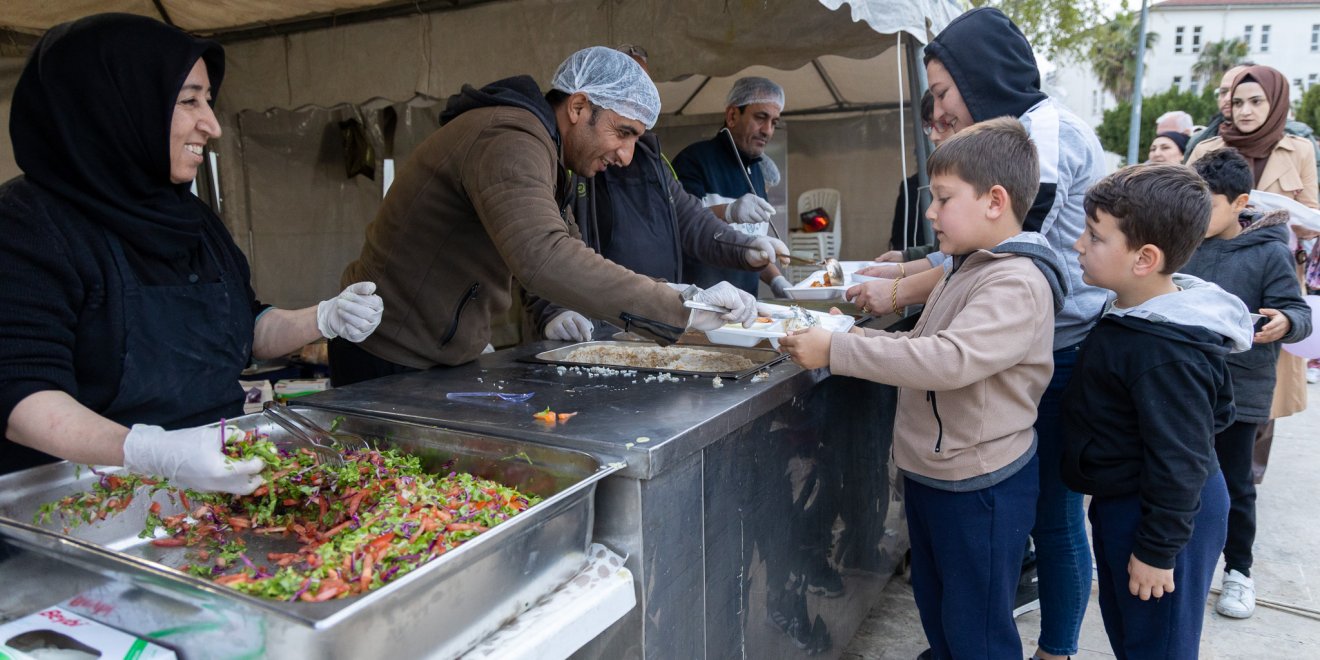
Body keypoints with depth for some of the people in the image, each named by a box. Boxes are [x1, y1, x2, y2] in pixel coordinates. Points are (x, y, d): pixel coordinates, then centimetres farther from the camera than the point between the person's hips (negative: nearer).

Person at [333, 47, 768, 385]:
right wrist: (679, 310, -38)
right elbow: (542, 258, -41)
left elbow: (570, 250, 16)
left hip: (440, 356, 9)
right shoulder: (510, 140, -24)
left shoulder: (537, 149, 10)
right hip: (390, 362, -9)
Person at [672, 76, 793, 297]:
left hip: (745, 299, 6)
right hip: (697, 296, -6)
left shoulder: (757, 171, 18)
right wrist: (728, 212, -32)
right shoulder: (695, 159, -6)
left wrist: (776, 280, 12)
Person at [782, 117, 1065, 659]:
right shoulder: (971, 268, 10)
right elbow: (922, 346, 16)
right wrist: (854, 336, 2)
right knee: (934, 610, 24)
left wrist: (837, 351, -32)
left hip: (978, 487, -9)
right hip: (932, 473, 9)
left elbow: (949, 360, -34)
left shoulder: (1018, 283, -22)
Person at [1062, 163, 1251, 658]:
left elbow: (1179, 461, -26)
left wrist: (1157, 551, -18)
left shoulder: (1164, 355, -31)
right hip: (1121, 503, 9)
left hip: (1162, 515, -9)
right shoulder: (1132, 312, 0)